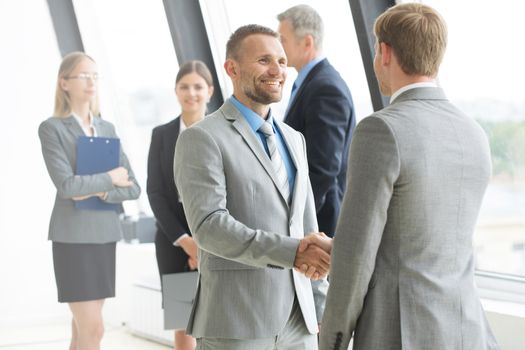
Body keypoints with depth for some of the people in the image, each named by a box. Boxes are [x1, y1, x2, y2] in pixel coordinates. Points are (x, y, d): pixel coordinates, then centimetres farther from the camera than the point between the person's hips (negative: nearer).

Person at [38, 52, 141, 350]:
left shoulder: (107, 129, 13)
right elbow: (66, 184, -16)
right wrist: (109, 178, -6)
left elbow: (133, 188, 6)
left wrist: (100, 192, -10)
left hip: (105, 235, 6)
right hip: (73, 236, -5)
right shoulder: (52, 128, -3)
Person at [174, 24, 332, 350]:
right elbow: (208, 225, -19)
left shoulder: (293, 139, 17)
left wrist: (321, 307, 13)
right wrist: (290, 252, -27)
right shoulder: (201, 139, -7)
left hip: (297, 321, 7)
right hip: (236, 323, -6)